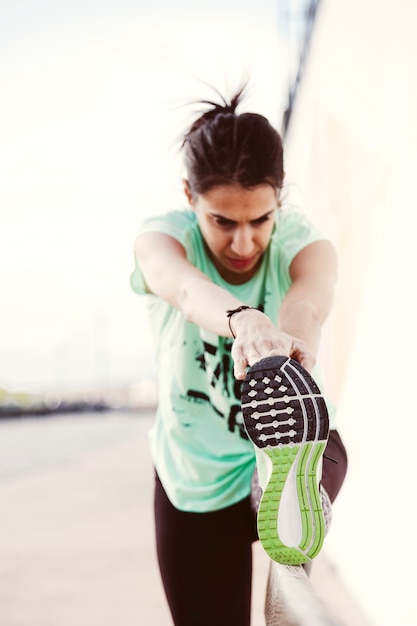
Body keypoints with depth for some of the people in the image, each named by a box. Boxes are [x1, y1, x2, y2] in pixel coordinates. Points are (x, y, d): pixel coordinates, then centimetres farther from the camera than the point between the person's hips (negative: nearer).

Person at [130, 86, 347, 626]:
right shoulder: (165, 234, -18)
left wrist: (301, 322, -67)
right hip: (194, 475, 1)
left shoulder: (295, 237, -17)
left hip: (290, 448, -1)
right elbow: (181, 284, -43)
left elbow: (315, 284, -42)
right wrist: (240, 319, -67)